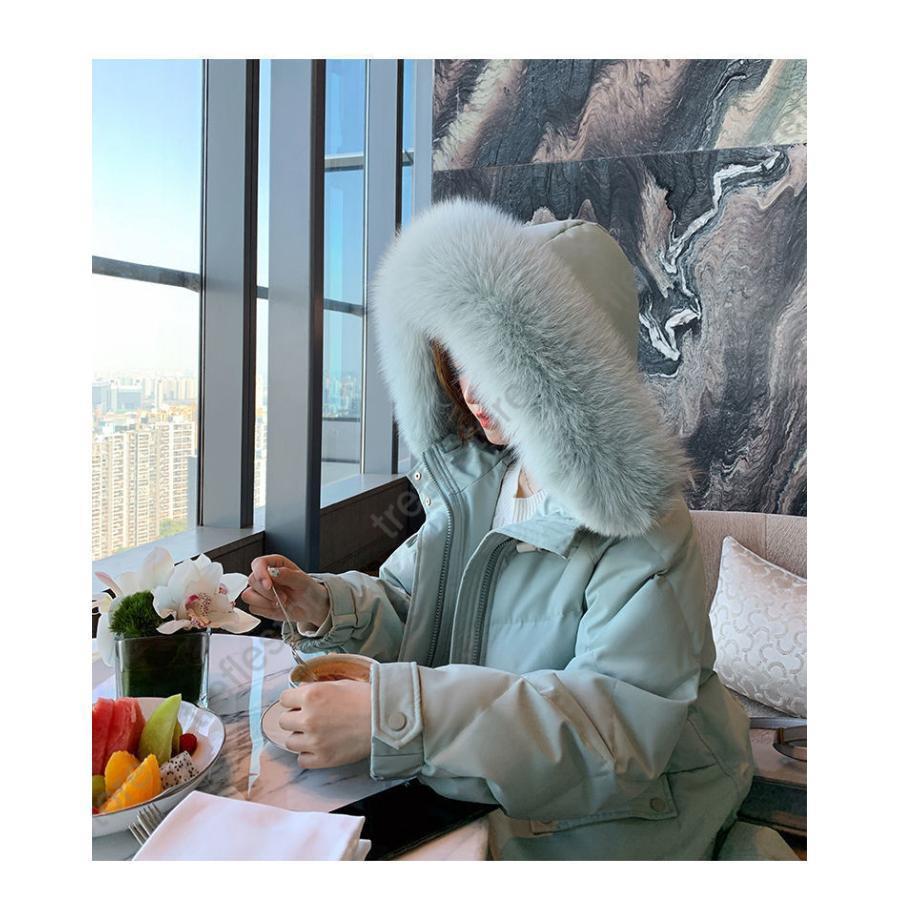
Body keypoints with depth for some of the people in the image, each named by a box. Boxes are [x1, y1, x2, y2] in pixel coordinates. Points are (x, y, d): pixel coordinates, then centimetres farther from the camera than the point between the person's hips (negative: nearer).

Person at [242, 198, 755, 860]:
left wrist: (395, 717, -38)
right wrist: (328, 605, -14)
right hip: (475, 789, 6)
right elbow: (406, 606, 9)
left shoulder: (638, 527, -22)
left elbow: (622, 722, -30)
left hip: (607, 818, -5)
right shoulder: (471, 482, 0)